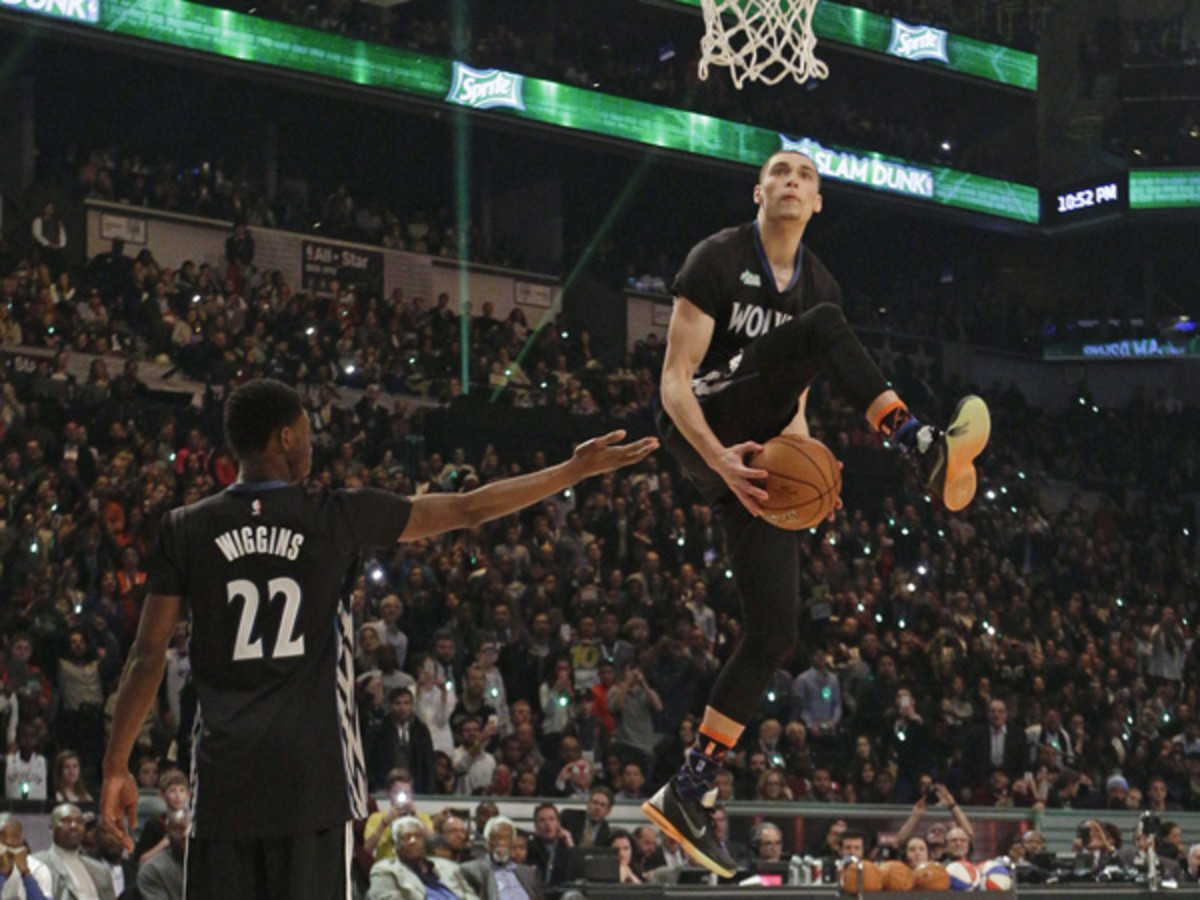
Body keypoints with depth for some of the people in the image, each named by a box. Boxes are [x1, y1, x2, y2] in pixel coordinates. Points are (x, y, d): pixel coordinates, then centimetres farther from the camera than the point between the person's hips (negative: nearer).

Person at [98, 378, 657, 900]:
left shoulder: (185, 530, 3)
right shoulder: (337, 516, 0)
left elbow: (147, 657, 1)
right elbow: (470, 510, 6)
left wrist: (116, 768, 7)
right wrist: (576, 470, 16)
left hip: (224, 774, 2)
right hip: (310, 771, -2)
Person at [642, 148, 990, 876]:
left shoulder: (818, 283, 15)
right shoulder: (718, 259, -5)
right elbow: (675, 378, -12)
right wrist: (719, 458, -26)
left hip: (755, 449, 7)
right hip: (702, 431, -7)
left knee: (777, 630, -4)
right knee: (824, 326, -27)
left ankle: (690, 793, 2)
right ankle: (929, 452, -38)